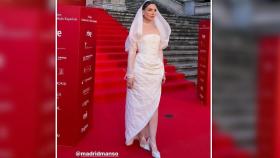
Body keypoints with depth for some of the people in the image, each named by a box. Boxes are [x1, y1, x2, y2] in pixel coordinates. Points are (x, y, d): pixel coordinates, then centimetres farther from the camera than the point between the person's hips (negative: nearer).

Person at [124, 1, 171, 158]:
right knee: (140, 104, 5)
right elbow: (132, 52, -8)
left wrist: (162, 71, 14)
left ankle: (153, 143, 6)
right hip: (141, 69, -4)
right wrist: (130, 74, -13)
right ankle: (142, 137, 23)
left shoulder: (158, 28, 13)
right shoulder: (137, 28, -3)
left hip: (155, 70, 5)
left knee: (153, 105, 2)